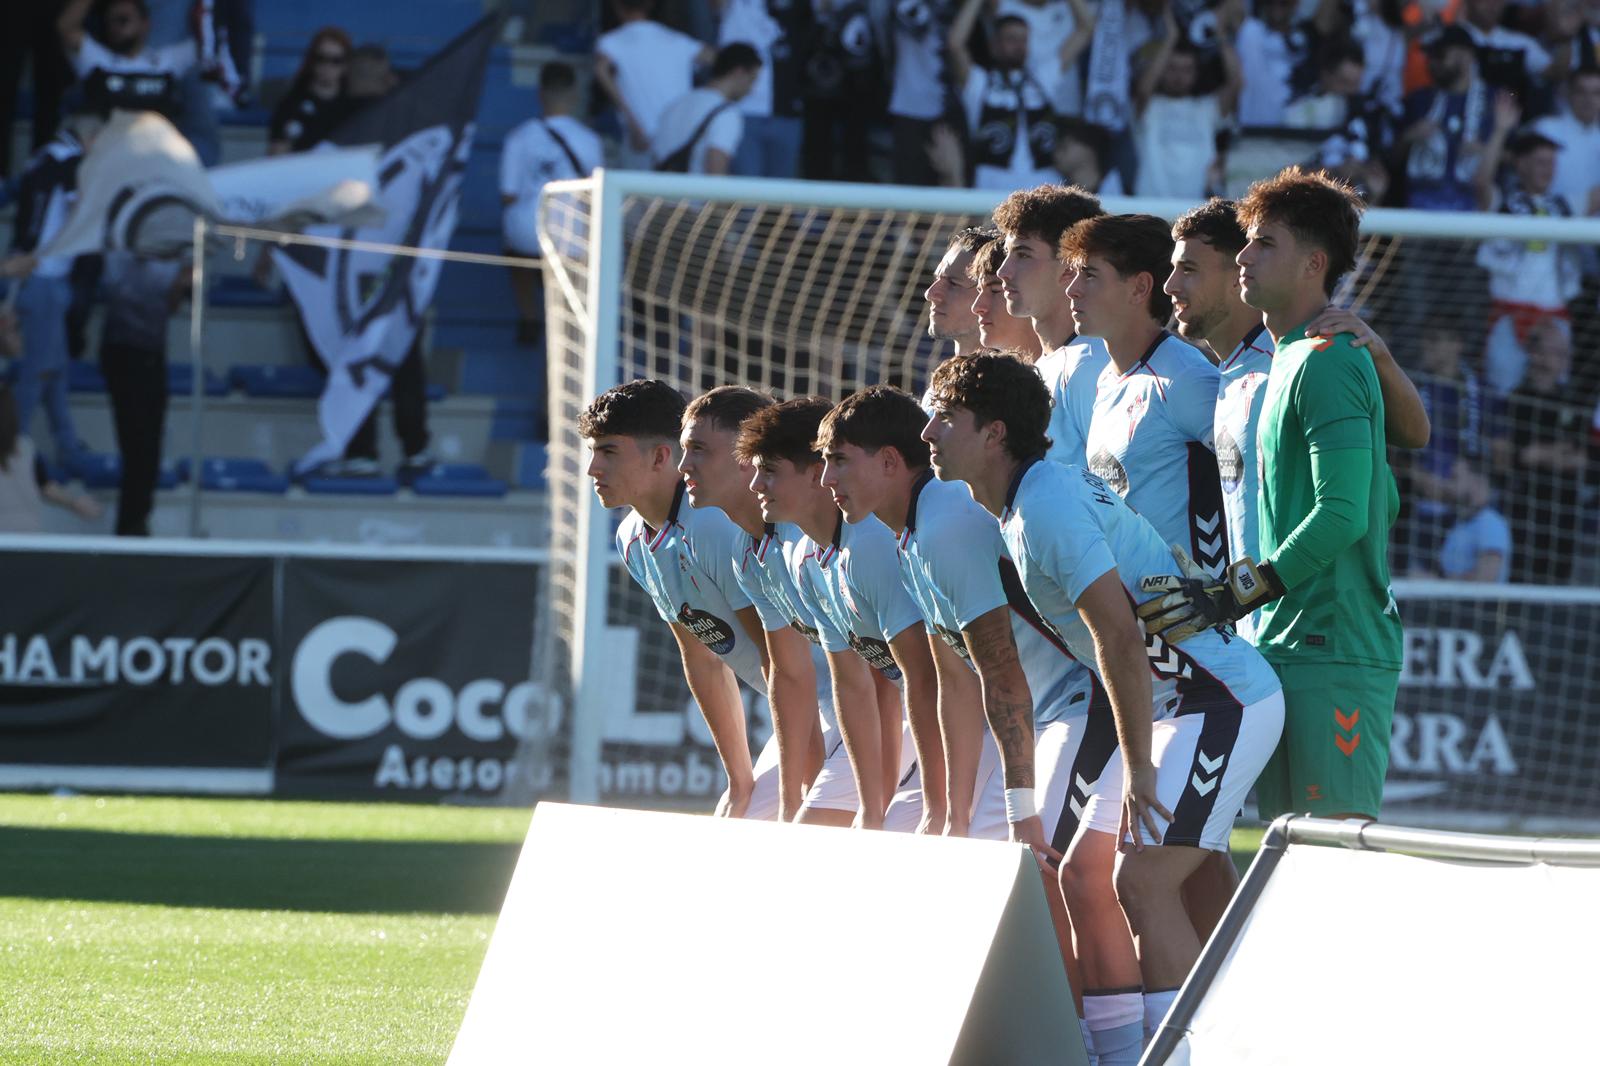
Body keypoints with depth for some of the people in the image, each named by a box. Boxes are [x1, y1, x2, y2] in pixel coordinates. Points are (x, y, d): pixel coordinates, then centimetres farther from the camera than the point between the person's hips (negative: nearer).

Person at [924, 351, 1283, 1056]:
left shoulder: (1046, 505, -18)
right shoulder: (1015, 509, 13)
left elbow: (1118, 635, -24)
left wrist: (1136, 767, -23)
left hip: (1224, 701, -11)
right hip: (1173, 706, 11)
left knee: (1142, 881, -19)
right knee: (1084, 877, 9)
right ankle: (1118, 1055, 11)